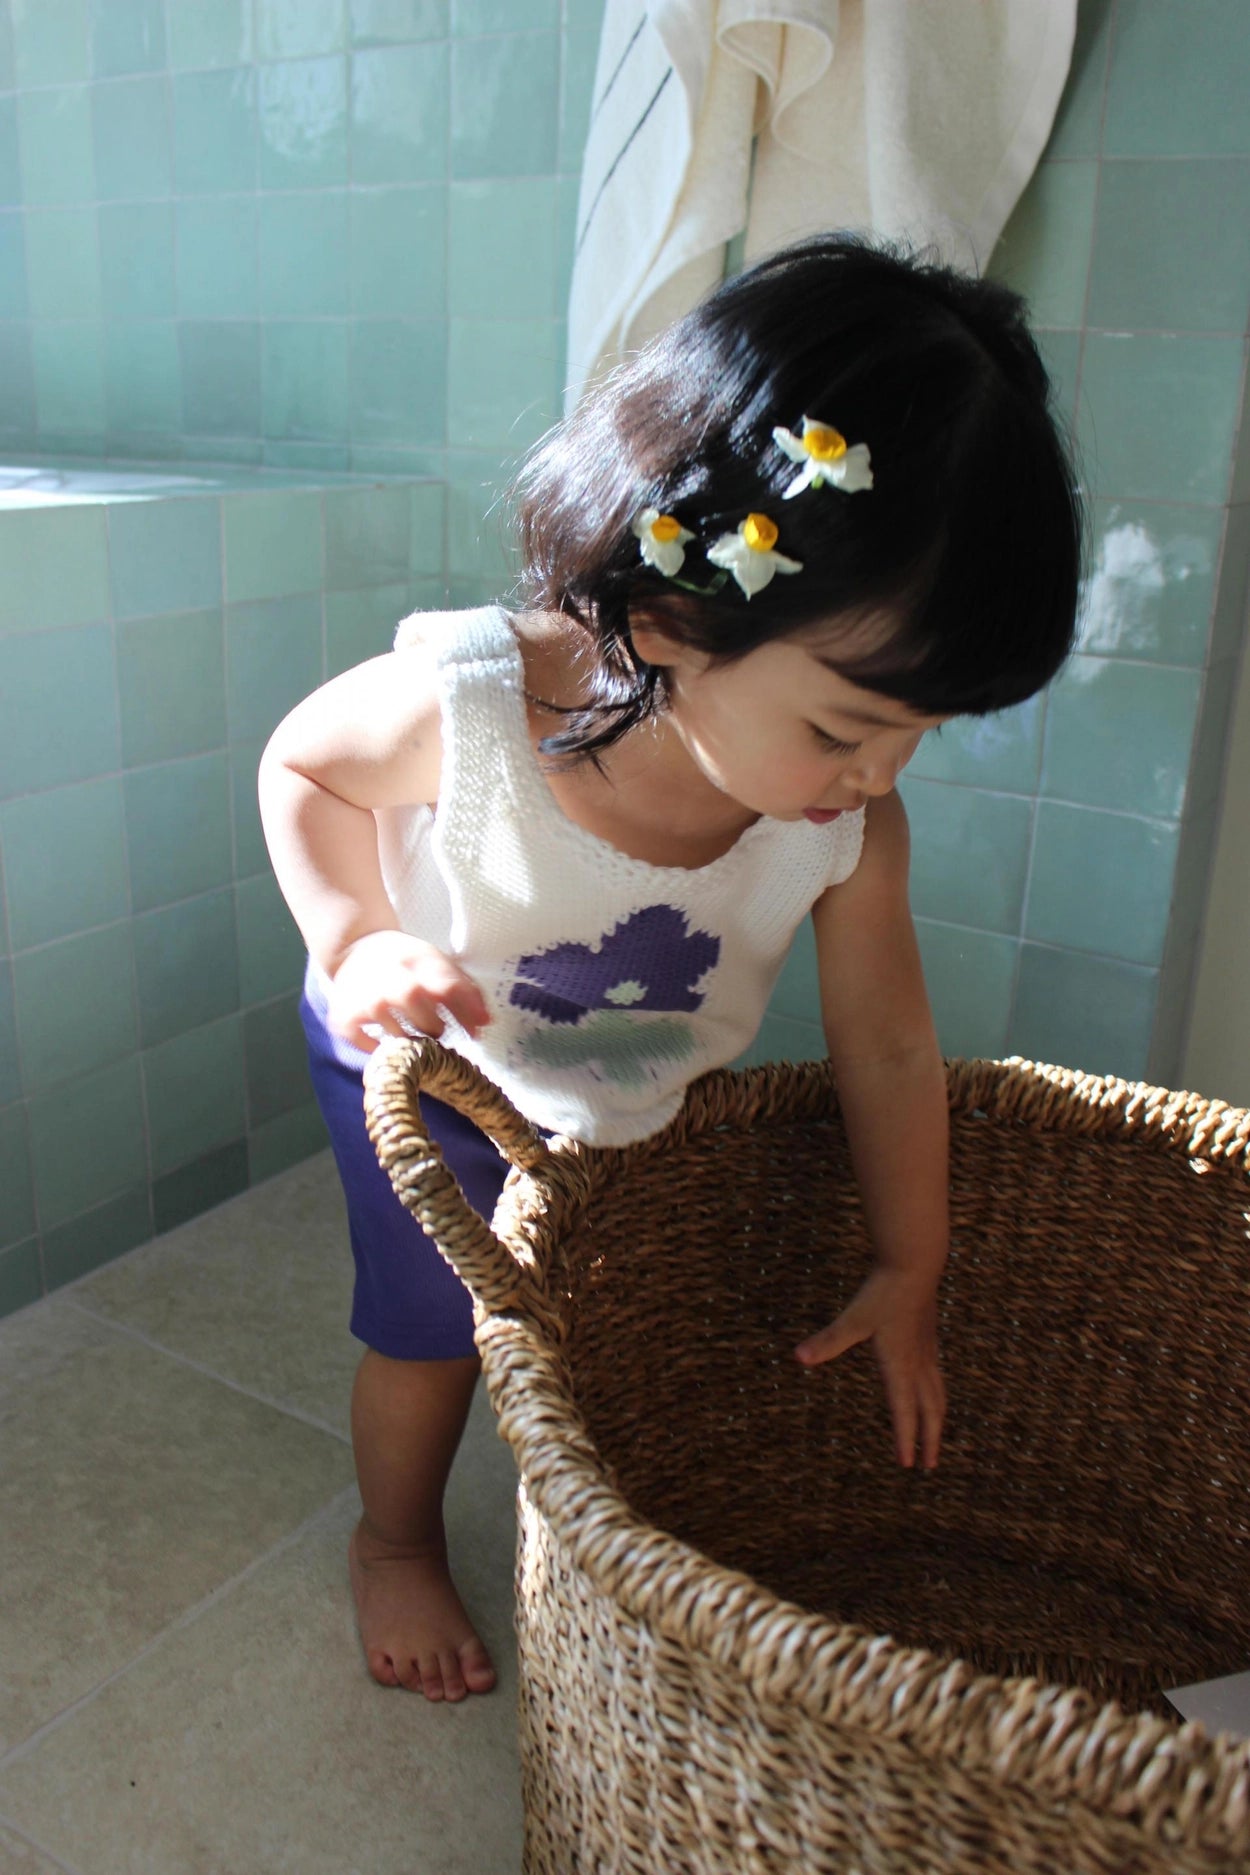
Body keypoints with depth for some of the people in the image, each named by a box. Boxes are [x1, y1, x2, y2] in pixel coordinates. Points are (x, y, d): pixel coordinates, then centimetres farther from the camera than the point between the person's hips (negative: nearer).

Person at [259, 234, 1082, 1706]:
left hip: (642, 1102, 3)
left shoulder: (850, 824, -30)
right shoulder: (460, 708, -39)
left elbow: (885, 1047, -15)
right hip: (430, 1080, -2)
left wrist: (907, 1274, -4)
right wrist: (355, 939, -34)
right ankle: (396, 1542, 45)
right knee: (430, 1330, 12)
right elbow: (301, 766, -16)